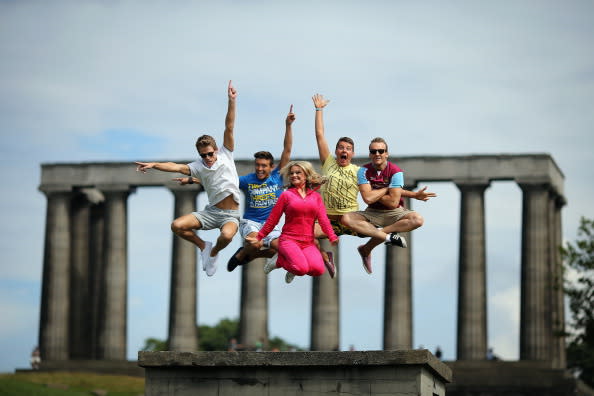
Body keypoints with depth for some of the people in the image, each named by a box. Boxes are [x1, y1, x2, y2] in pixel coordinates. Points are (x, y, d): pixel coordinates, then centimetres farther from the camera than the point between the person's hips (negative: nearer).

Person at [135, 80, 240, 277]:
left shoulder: (225, 155, 1)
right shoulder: (198, 166, 4)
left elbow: (229, 127, -5)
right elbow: (177, 167, -11)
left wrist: (231, 101, -10)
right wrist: (154, 165, -26)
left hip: (231, 215, -3)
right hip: (211, 211, 3)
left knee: (226, 235, -37)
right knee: (177, 226, -15)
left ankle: (213, 252, 0)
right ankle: (203, 246, 12)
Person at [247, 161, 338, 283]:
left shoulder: (315, 196, 14)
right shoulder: (286, 195, 6)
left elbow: (323, 219, 5)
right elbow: (272, 219, 10)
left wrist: (332, 237, -11)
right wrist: (259, 238, 10)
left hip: (308, 243, 3)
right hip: (289, 240, -3)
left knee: (318, 270, -26)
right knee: (302, 268, -30)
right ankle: (279, 260, 4)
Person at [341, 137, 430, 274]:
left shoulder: (396, 172, -11)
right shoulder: (364, 171, -5)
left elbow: (393, 203, -17)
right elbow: (368, 198, -17)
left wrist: (374, 194, -9)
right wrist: (386, 188, -11)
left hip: (394, 213, -1)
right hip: (372, 213, 1)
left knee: (417, 219, -31)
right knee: (346, 219, -26)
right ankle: (389, 237, -31)